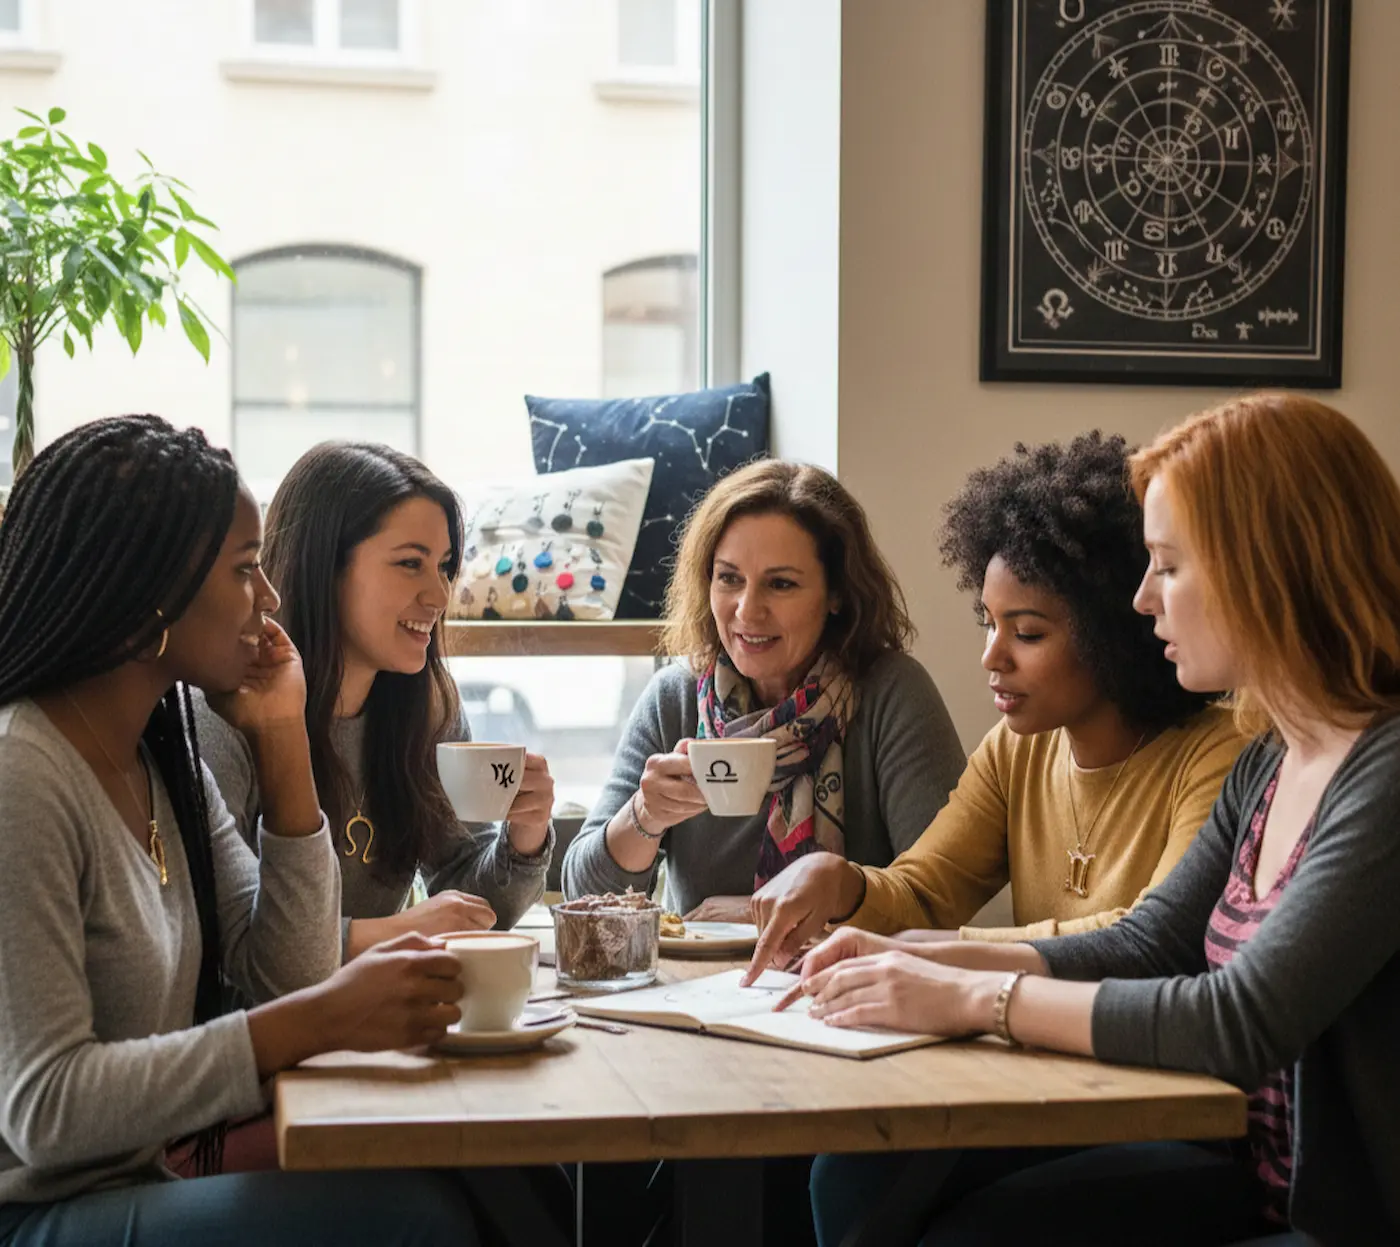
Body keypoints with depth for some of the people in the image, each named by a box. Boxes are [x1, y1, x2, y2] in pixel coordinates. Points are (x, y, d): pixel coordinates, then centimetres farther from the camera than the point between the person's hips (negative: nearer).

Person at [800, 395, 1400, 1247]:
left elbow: (1243, 1021, -25)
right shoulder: (1271, 764, 8)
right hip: (1257, 1168, 8)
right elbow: (1144, 947, 13)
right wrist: (916, 961, 1)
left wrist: (976, 998, -17)